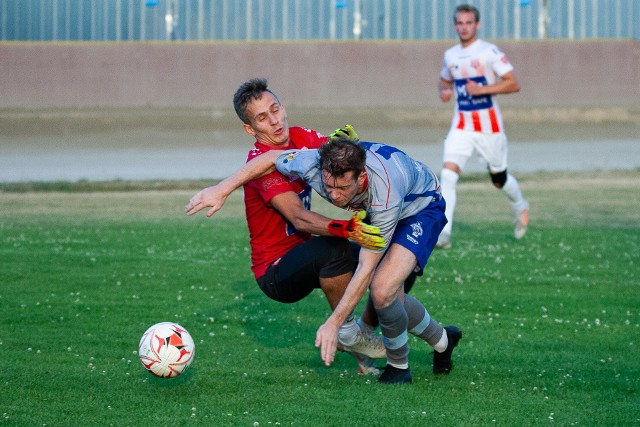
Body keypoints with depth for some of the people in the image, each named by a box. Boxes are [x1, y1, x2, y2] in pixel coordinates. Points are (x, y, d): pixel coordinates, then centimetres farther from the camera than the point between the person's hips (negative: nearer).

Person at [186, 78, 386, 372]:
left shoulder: (300, 138, 3)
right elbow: (299, 218, -32)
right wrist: (347, 229, -47)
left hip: (302, 255, 8)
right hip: (275, 272, -8)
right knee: (335, 249, -34)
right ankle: (347, 334, -15)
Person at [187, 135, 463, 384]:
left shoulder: (385, 197, -44)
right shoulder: (314, 164, -33)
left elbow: (366, 269, -37)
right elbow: (270, 159, -11)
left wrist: (333, 324, -37)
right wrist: (222, 190, -12)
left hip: (420, 208, -6)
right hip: (375, 210, 7)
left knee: (382, 290, -25)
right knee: (390, 298, 9)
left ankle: (398, 365, 2)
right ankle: (442, 340, 39)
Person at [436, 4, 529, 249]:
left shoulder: (489, 52, -9)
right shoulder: (450, 56, 8)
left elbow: (513, 84, -11)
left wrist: (482, 89, -22)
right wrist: (444, 91, 4)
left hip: (489, 126, -3)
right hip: (461, 126, 3)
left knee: (499, 179, 13)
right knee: (448, 174, -18)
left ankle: (520, 208, 47)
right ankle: (444, 233, -23)